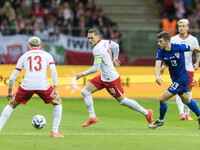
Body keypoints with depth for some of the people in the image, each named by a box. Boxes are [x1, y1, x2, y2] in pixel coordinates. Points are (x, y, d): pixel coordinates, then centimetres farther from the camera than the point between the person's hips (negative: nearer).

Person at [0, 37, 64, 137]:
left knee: (12, 105, 22)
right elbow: (53, 71, -1)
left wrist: (10, 92, 31)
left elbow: (13, 77, 18)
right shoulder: (47, 55, 17)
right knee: (58, 103, 22)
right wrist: (55, 89, -4)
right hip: (43, 85, -1)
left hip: (27, 85, 1)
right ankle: (55, 132, 11)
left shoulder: (24, 56, 20)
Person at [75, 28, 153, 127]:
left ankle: (146, 113, 19)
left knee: (123, 101, 4)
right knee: (85, 91, 4)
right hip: (103, 77, 10)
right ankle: (92, 117, 8)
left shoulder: (97, 49, -26)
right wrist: (115, 59, 25)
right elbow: (116, 46, 16)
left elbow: (95, 68, -26)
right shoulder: (104, 42, 0)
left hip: (111, 80, -10)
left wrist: (82, 74, -16)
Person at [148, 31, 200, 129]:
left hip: (182, 79, -7)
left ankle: (160, 120, 12)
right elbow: (157, 66, -19)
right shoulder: (161, 52, -9)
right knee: (186, 100, 23)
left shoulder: (179, 48, -22)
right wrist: (157, 76, -40)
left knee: (162, 99, -11)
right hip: (175, 79, 7)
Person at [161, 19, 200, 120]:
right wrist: (164, 65, 4)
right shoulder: (173, 39, 4)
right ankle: (181, 112, -19)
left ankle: (187, 113, 14)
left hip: (189, 69, 1)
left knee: (188, 91, 4)